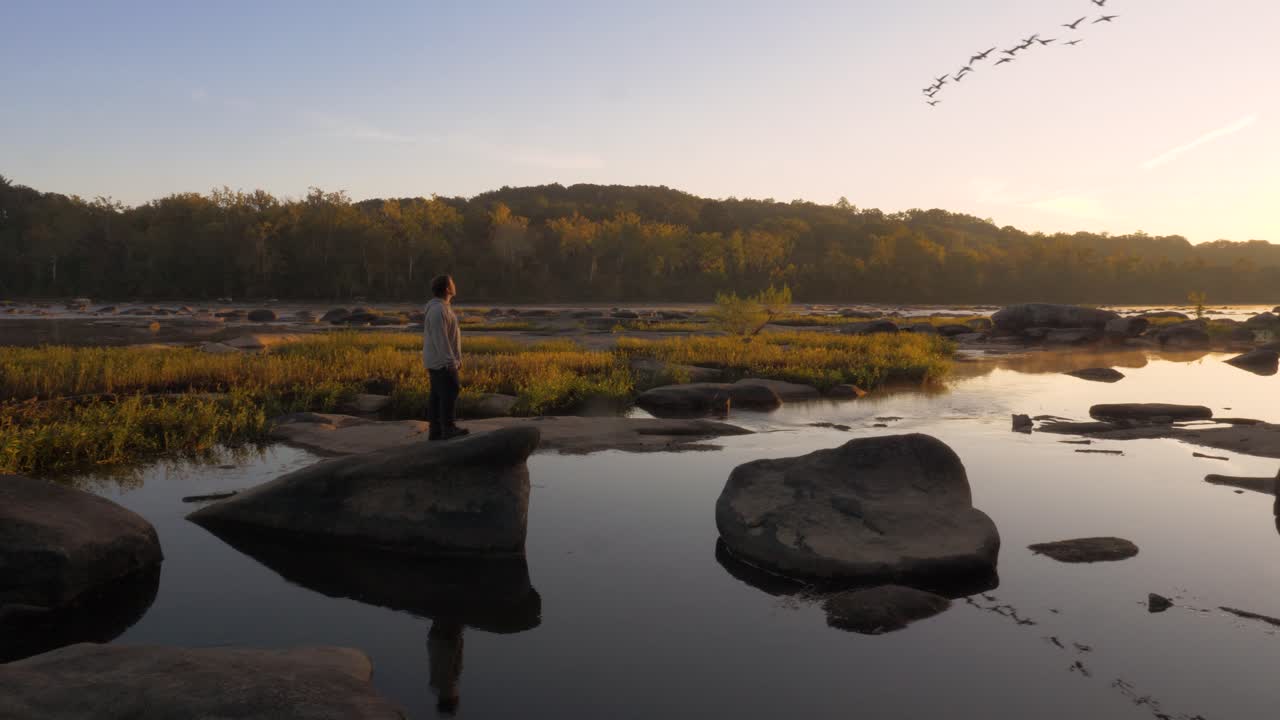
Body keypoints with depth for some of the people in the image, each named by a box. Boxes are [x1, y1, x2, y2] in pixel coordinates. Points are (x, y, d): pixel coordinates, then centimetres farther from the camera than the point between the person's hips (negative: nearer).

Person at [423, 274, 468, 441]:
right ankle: (449, 429, -10)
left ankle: (435, 431, 8)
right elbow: (440, 338, -22)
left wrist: (456, 358, 21)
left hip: (439, 361, 10)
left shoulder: (443, 307, 15)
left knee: (437, 395, 8)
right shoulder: (438, 310, -18)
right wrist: (451, 361, -23)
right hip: (442, 361, -10)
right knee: (449, 392, -10)